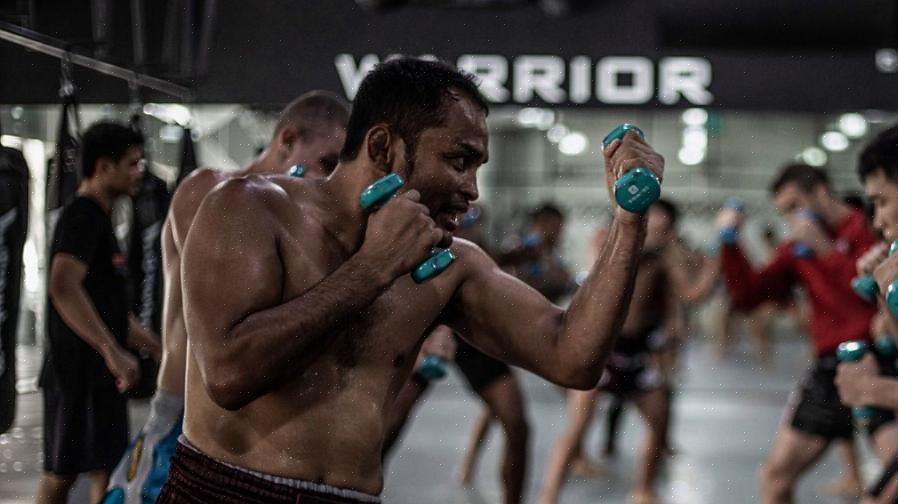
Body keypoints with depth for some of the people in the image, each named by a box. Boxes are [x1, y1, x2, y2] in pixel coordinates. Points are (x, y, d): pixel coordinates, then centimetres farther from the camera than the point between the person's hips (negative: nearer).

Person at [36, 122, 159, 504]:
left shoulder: (98, 220, 18)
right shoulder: (84, 217, -14)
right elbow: (63, 287, -31)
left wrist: (158, 347, 24)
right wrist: (113, 351, -35)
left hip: (96, 373, 10)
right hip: (81, 372, -10)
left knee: (63, 471, 12)